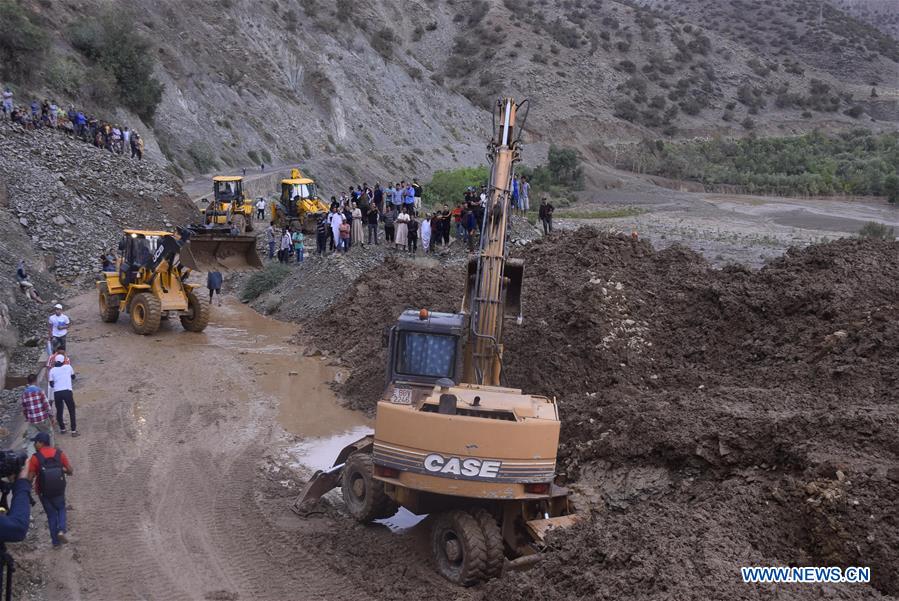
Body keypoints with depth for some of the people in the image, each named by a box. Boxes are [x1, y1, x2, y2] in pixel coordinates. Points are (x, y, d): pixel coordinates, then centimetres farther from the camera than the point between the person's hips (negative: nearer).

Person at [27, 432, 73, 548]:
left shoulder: (35, 457, -17)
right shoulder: (59, 453, -9)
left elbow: (30, 477, -14)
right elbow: (70, 471, -6)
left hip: (44, 492, -1)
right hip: (59, 490, 1)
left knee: (51, 514, 16)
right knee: (61, 509, 25)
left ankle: (56, 541, 22)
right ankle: (62, 529, 0)